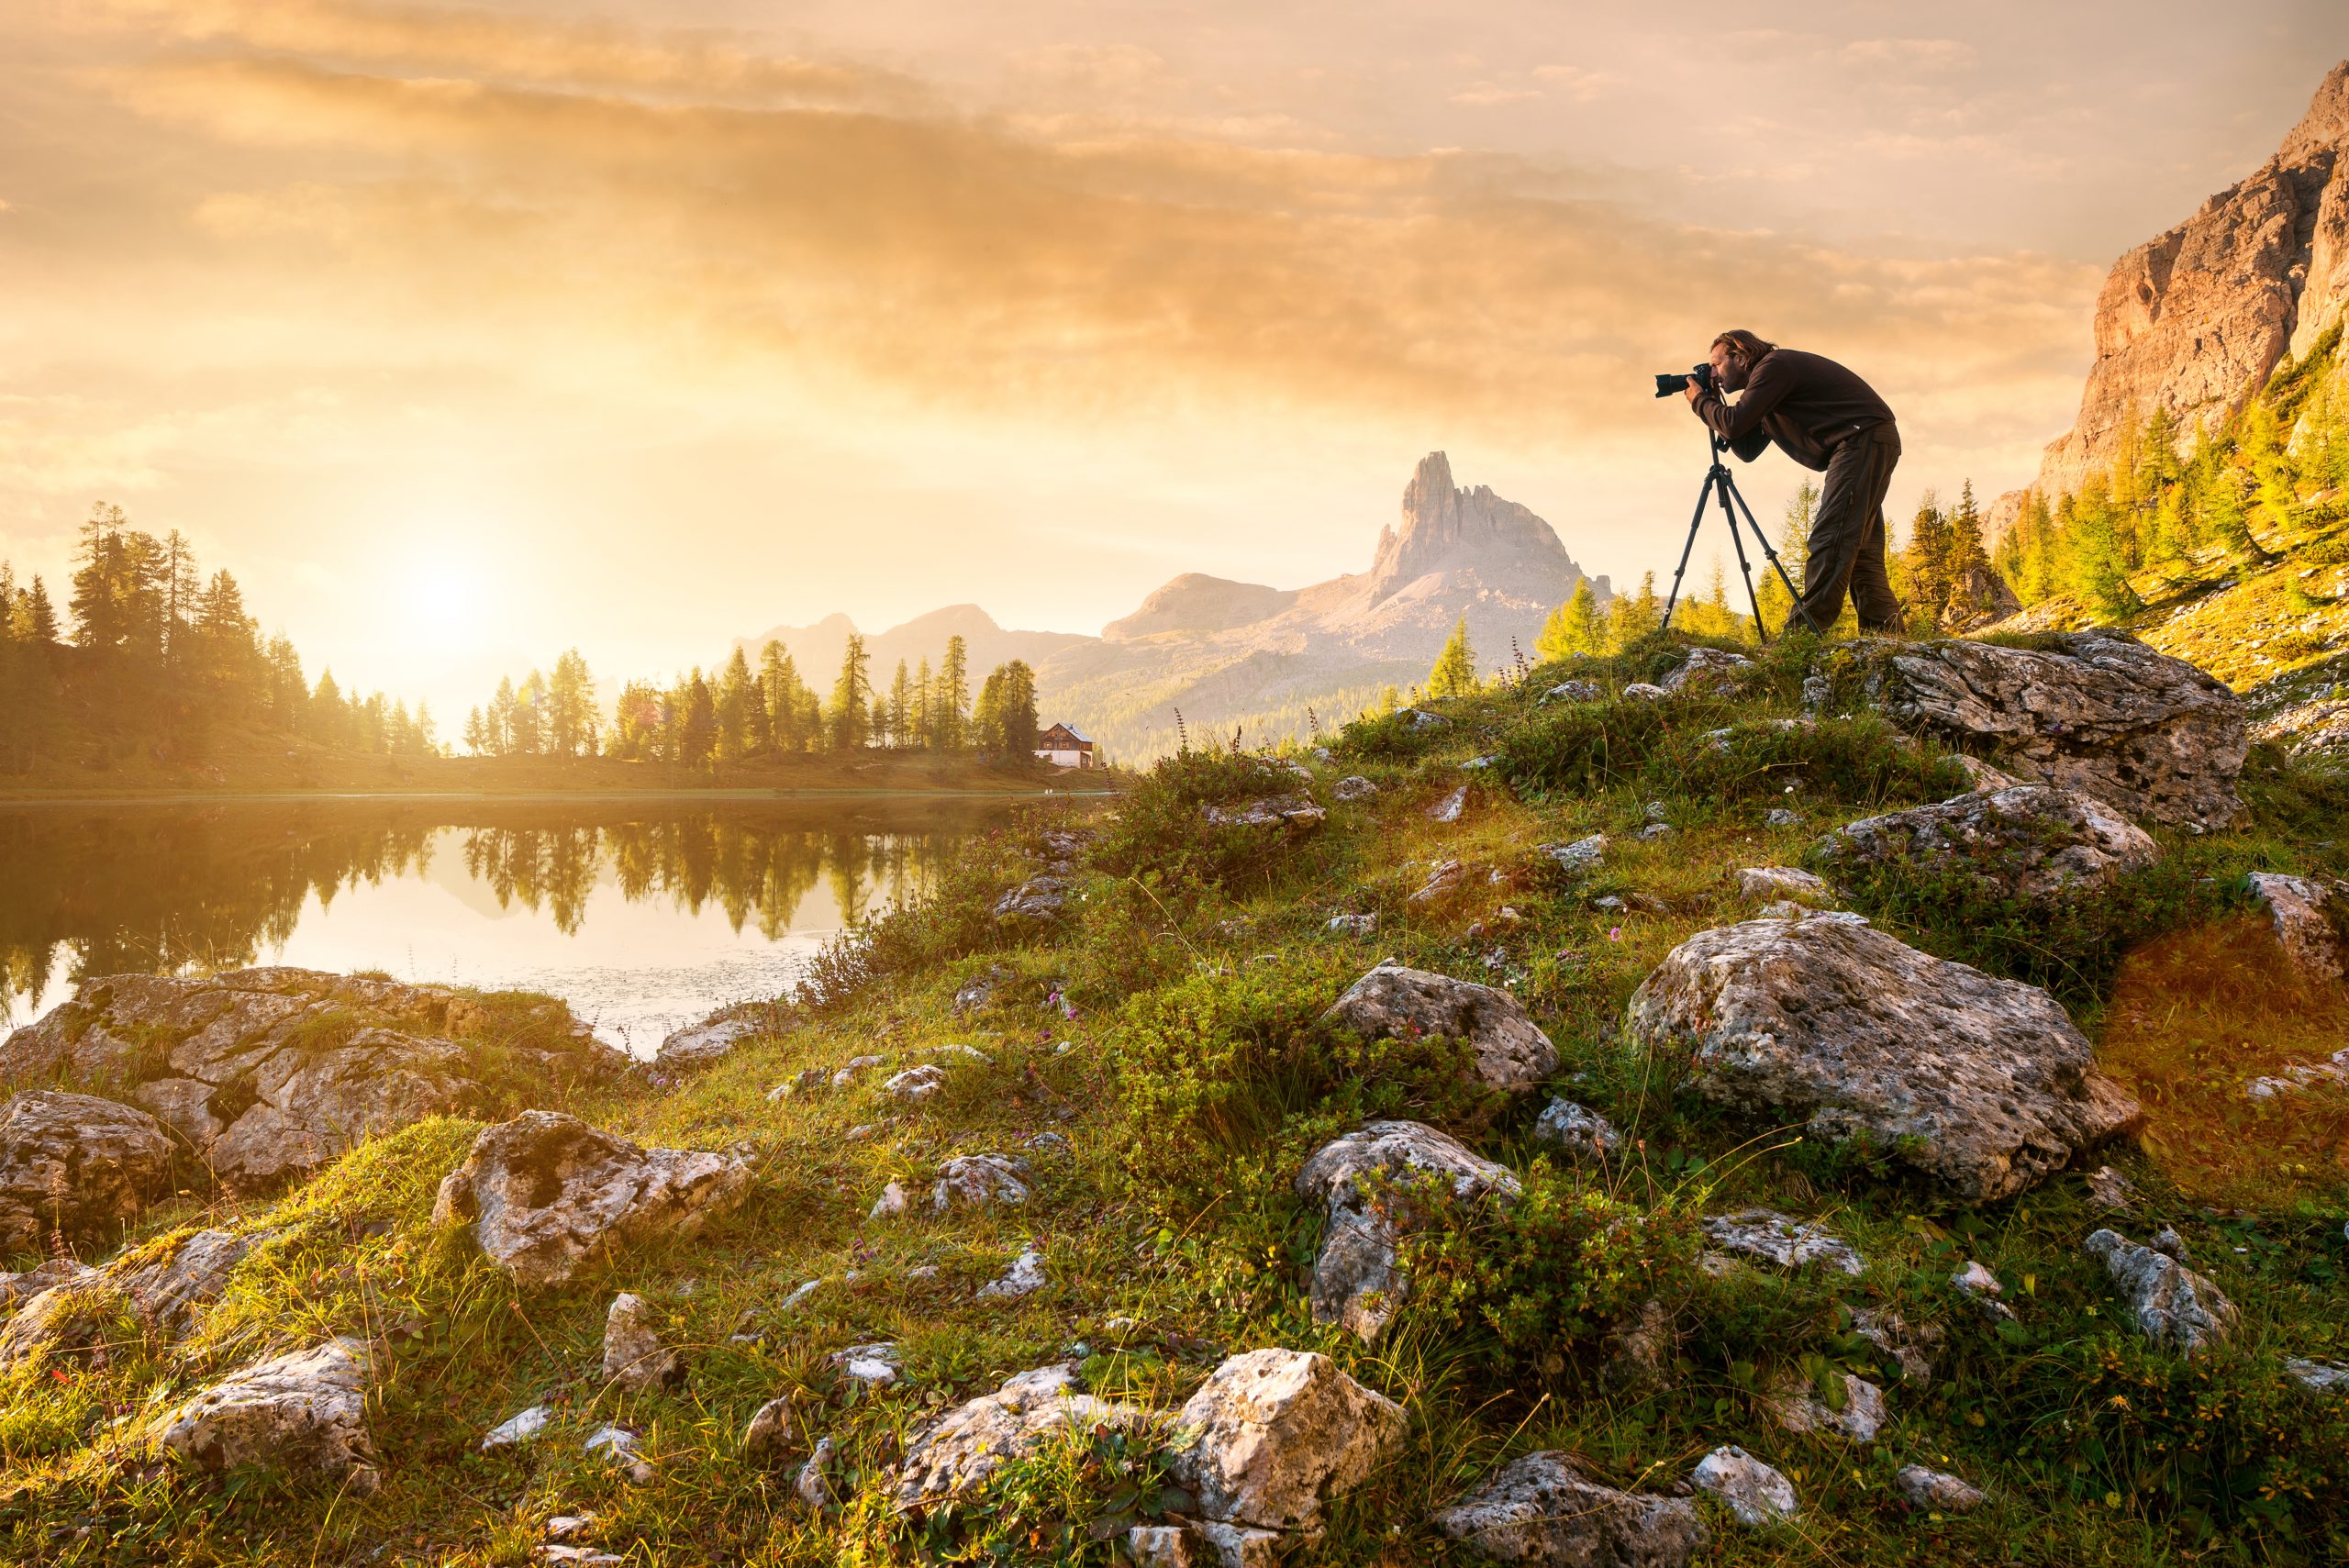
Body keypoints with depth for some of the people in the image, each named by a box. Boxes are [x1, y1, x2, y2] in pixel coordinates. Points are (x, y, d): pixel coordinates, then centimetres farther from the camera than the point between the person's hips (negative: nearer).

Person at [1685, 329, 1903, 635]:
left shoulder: (1773, 366, -8)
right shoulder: (1770, 379, 23)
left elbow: (1735, 424, -17)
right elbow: (1747, 449, 20)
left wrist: (1700, 401, 1)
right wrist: (1712, 405, 15)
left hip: (1863, 438, -11)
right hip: (1870, 441, 11)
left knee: (1831, 537, -18)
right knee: (1860, 548, 9)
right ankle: (1885, 635, 8)